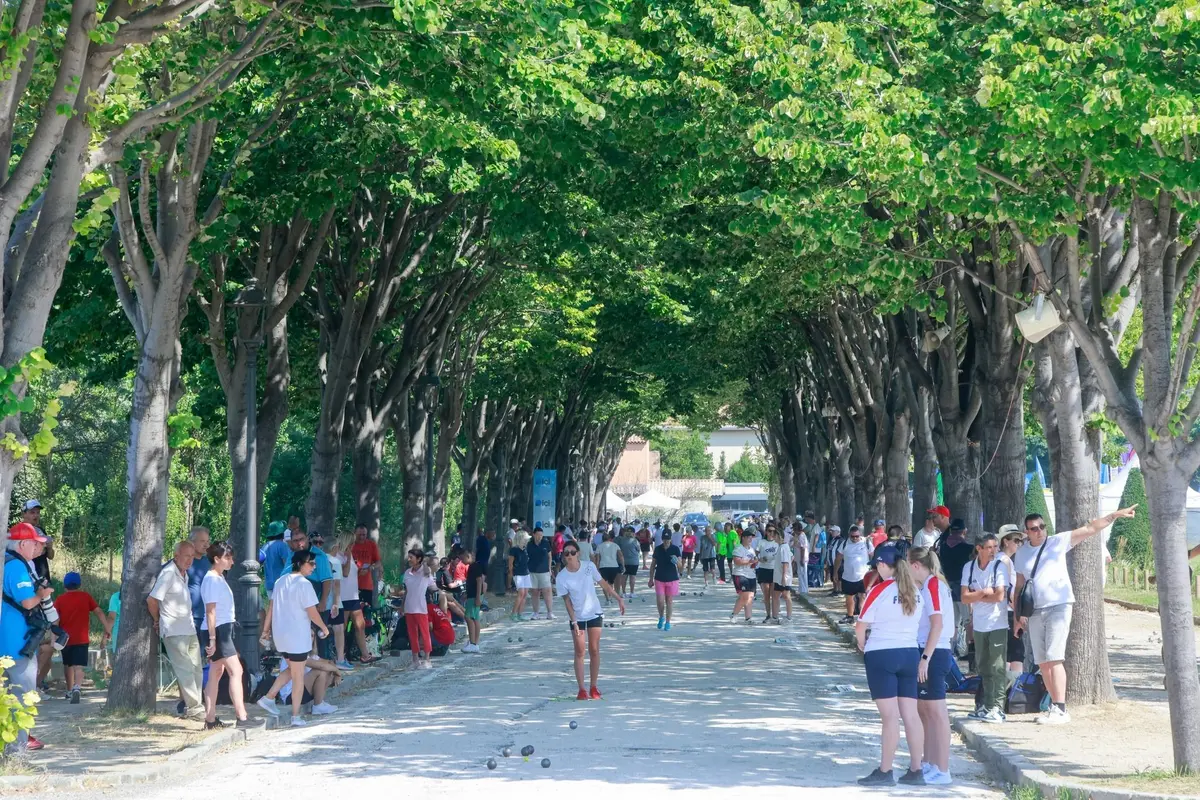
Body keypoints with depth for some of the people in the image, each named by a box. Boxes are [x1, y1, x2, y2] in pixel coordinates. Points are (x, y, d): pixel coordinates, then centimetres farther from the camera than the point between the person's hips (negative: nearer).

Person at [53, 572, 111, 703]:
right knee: (78, 666, -11)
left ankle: (69, 690, 33)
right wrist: (107, 628, -4)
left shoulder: (60, 599, 0)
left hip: (65, 638, 2)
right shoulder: (86, 597, 1)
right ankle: (77, 688, -36)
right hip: (81, 638, -2)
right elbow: (99, 612, -4)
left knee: (67, 665, 22)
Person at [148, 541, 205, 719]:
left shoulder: (184, 574, 12)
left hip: (189, 629, 9)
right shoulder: (168, 573, -16)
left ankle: (187, 704, 17)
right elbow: (151, 600, -18)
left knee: (196, 669, 9)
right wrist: (157, 621, -5)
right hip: (173, 631, -9)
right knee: (185, 669, -8)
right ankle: (194, 708, -5)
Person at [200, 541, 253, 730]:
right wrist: (212, 639, -21)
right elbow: (210, 611, -19)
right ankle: (242, 717, -14)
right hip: (217, 631, -10)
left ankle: (210, 718, 14)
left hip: (223, 630, 10)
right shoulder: (212, 580, -15)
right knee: (236, 671, -12)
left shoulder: (219, 578, 15)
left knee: (216, 673, 11)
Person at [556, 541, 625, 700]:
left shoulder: (589, 566, -9)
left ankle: (594, 688, 11)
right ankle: (581, 690, 1)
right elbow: (567, 601, -9)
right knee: (579, 652, -3)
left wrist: (619, 599, 1)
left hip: (594, 614, 1)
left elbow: (603, 584, 2)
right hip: (576, 617, -1)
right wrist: (574, 622, -14)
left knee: (594, 651, 2)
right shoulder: (562, 577, -12)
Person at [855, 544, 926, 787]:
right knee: (911, 715, 6)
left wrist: (861, 644, 11)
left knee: (890, 716, -6)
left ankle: (885, 772, -1)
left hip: (881, 655, -6)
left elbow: (861, 626, -7)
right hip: (910, 654, 6)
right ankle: (915, 771, 9)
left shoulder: (880, 590, -10)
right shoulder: (915, 591, 7)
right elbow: (918, 623, 11)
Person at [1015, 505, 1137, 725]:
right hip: (1035, 611, 5)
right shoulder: (1022, 553, 10)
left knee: (1054, 659, -14)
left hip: (1058, 606, -5)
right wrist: (1018, 614, 10)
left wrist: (1115, 515, -16)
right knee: (1042, 663, 7)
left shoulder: (1058, 541, -1)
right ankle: (1055, 706, 16)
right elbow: (1019, 586, 15)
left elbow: (1090, 528, -7)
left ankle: (1061, 710, -16)